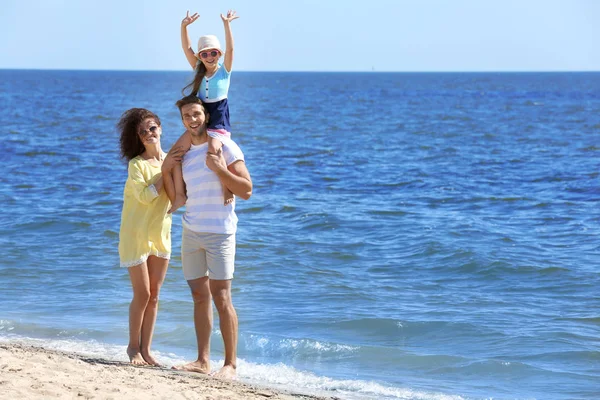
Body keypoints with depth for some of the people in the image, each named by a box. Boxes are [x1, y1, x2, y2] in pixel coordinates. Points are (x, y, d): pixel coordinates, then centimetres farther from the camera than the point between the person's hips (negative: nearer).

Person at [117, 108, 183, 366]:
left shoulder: (171, 160, 5)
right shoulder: (137, 164, -12)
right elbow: (145, 196, -23)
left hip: (160, 234, 5)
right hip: (136, 235, -5)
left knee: (154, 296, 7)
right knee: (142, 294, -3)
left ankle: (146, 349, 14)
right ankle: (133, 346, 12)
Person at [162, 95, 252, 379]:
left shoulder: (224, 147, -5)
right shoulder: (184, 153, 14)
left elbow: (246, 191, -9)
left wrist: (219, 168, -19)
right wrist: (166, 172, 6)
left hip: (219, 232, -6)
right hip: (191, 233, 6)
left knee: (221, 297, -9)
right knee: (199, 296, 7)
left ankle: (230, 364, -6)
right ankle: (202, 361, 10)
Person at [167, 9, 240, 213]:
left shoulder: (224, 70, -1)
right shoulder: (199, 70, 9)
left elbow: (230, 48, -15)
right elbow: (186, 48, -1)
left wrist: (226, 24, -24)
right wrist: (184, 26, -14)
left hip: (219, 124, -5)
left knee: (213, 150, -33)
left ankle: (228, 189, -21)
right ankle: (180, 194, -3)